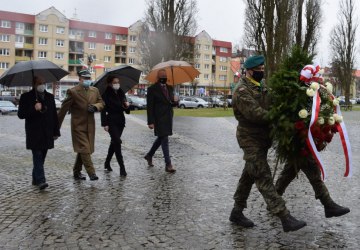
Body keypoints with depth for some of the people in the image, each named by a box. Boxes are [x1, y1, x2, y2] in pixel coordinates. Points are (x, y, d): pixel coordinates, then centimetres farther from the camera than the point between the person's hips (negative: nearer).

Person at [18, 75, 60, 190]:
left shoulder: (49, 97, 12)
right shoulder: (26, 97, 0)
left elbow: (54, 115, 12)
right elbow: (21, 114, -4)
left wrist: (56, 131, 8)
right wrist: (34, 109, -19)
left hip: (47, 133, 4)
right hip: (34, 133, -4)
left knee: (41, 157, 9)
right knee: (37, 156, -10)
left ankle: (35, 179, 21)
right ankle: (40, 180, -13)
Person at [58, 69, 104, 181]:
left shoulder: (95, 90, 8)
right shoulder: (72, 92, -8)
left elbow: (101, 104, 14)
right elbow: (63, 109, -6)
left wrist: (95, 107, -11)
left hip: (90, 126, 6)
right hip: (78, 126, -6)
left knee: (82, 151, 14)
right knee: (84, 150, -10)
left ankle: (77, 172, 28)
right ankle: (91, 173, -8)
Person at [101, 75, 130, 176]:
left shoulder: (121, 93, 10)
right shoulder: (106, 95, -7)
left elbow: (126, 111, 12)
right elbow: (103, 110, -9)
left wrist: (127, 106, -10)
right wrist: (105, 124, -16)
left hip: (120, 121, 6)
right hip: (111, 121, -6)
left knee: (114, 142, 14)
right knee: (117, 142, -13)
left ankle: (107, 163, 31)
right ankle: (122, 167, -12)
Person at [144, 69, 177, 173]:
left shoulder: (170, 88, 12)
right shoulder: (152, 89, -8)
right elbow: (150, 107, -10)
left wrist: (175, 102, -5)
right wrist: (150, 122, -15)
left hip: (168, 117, 7)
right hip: (159, 118, -7)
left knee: (161, 138, 17)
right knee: (164, 139, -7)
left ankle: (149, 155, 37)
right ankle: (168, 164, -4)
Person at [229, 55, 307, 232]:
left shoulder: (261, 87, 15)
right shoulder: (242, 91, -14)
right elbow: (255, 113, -25)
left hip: (262, 138, 9)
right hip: (250, 139, -9)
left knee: (249, 176, 14)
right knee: (264, 178, -9)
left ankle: (237, 212, 25)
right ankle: (285, 218, -11)